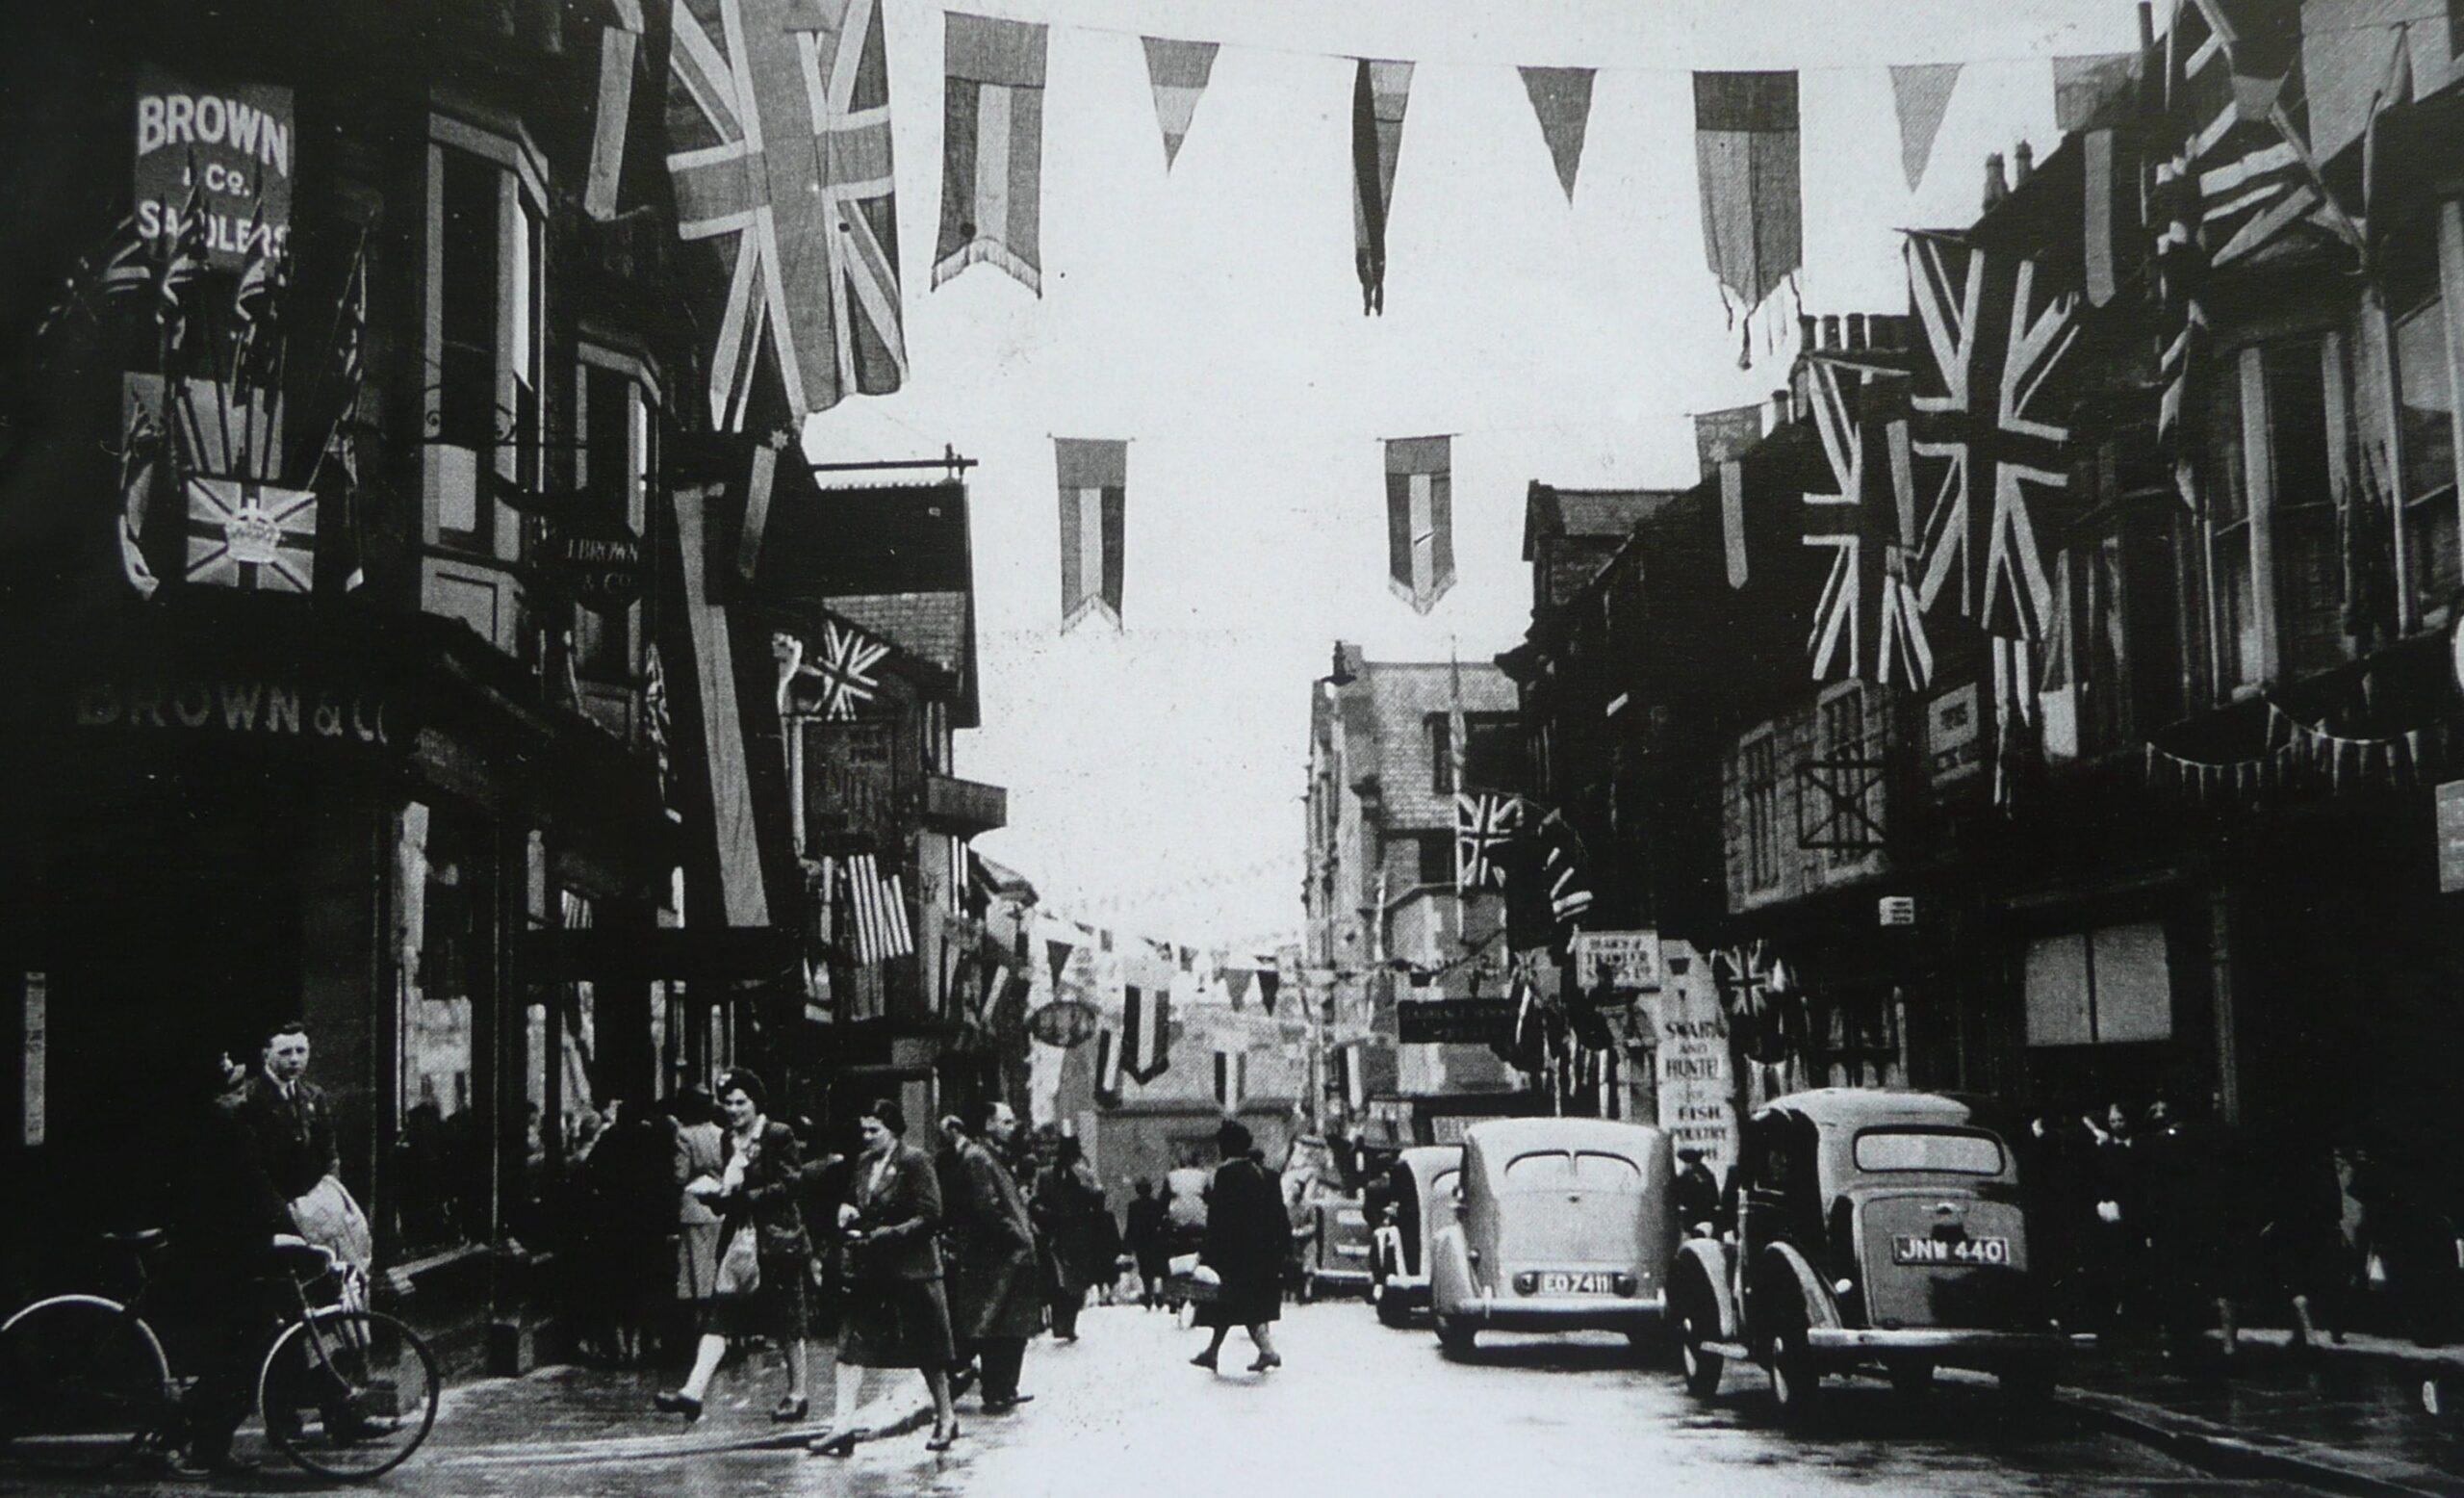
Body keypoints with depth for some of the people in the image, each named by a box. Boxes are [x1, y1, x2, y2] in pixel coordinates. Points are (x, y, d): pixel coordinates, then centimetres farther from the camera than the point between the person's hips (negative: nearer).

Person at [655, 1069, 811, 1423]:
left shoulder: (778, 1136, -7)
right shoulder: (730, 1140, 13)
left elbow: (788, 1188, -12)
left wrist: (739, 1194, -16)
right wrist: (712, 1191, -4)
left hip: (776, 1242, -6)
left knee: (786, 1326, 4)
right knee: (719, 1317, -4)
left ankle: (797, 1394, 18)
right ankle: (693, 1391, -12)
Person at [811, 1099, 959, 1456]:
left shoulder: (915, 1161, -10)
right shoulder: (864, 1162, 11)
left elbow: (930, 1218, -13)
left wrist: (882, 1235, -20)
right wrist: (848, 1213, 1)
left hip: (910, 1269, -6)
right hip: (869, 1269, 6)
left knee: (926, 1350, 4)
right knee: (852, 1344, -4)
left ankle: (946, 1419, 20)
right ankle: (843, 1426, -5)